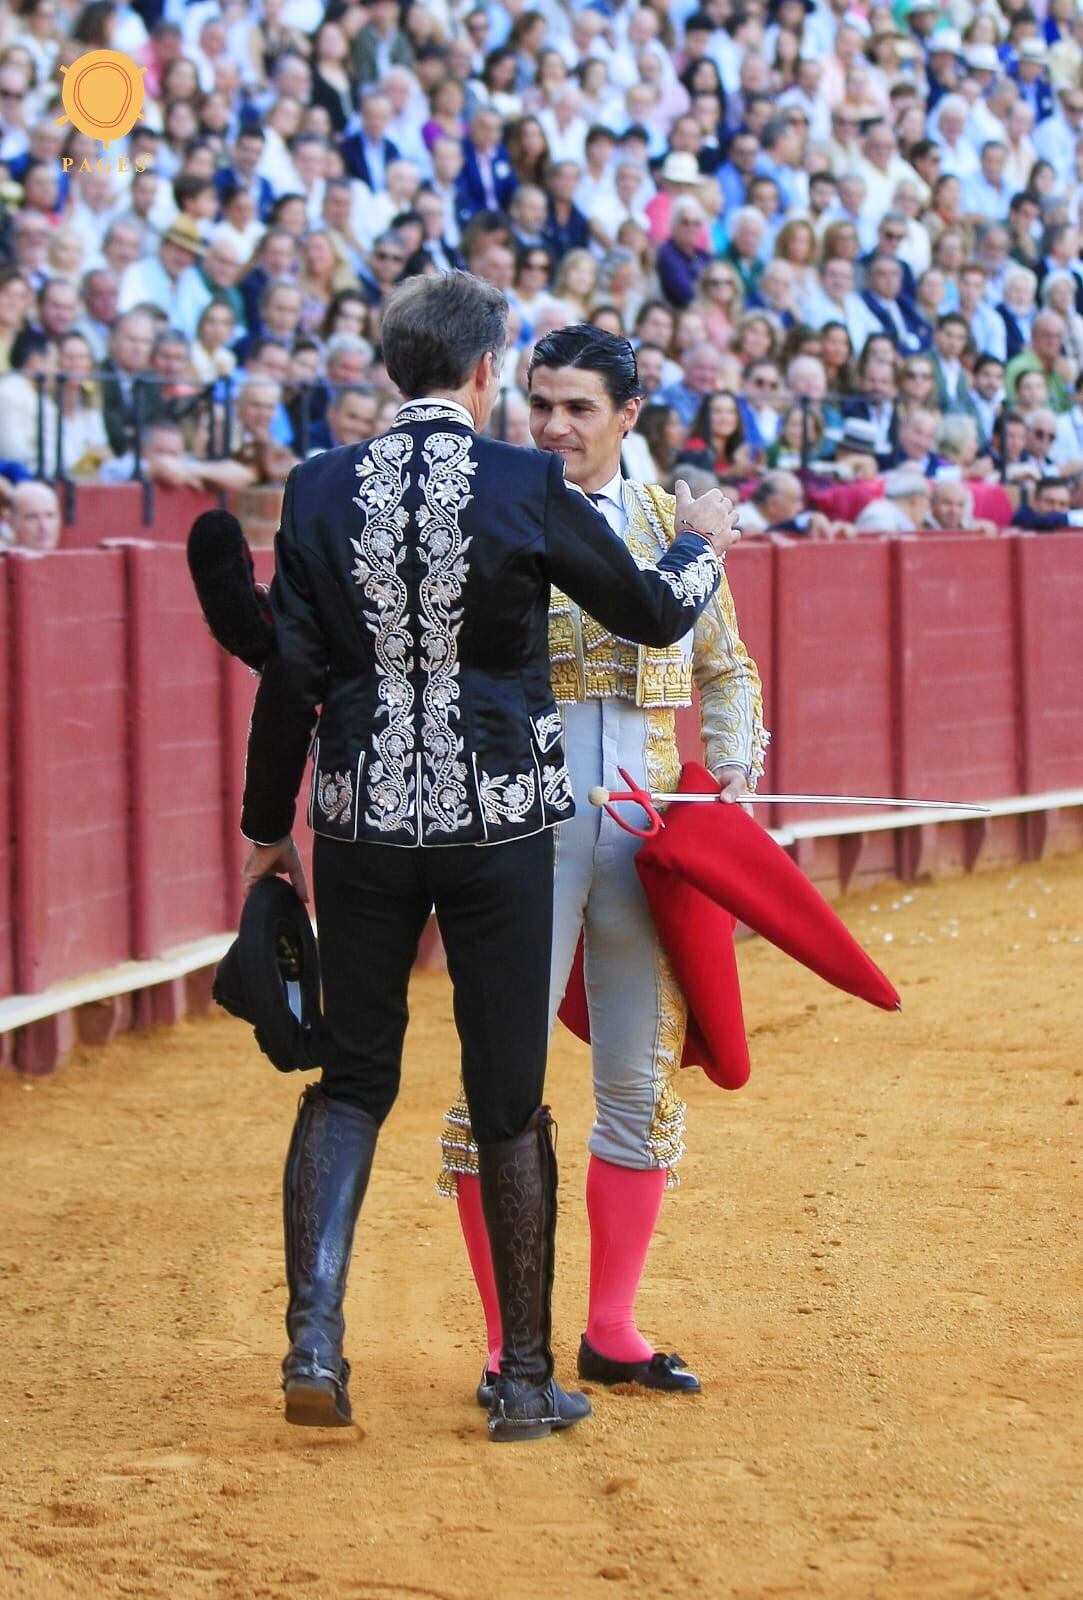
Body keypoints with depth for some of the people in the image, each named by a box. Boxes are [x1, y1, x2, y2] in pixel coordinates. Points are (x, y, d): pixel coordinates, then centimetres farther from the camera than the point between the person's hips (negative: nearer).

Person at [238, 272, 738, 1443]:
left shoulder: (322, 491, -2)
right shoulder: (527, 488, -8)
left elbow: (289, 675, 1)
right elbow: (653, 614, 2)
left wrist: (268, 826, 12)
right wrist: (702, 545, 25)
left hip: (362, 821, 2)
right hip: (499, 822, -2)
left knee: (350, 1080, 14)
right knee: (507, 1101, 7)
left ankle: (313, 1338, -1)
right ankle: (526, 1379, 13)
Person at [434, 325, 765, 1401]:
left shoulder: (673, 527, 10)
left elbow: (725, 669, 20)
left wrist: (732, 776, 9)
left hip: (647, 829, 4)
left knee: (642, 1083, 7)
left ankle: (611, 1332, 18)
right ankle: (508, 1347, 0)